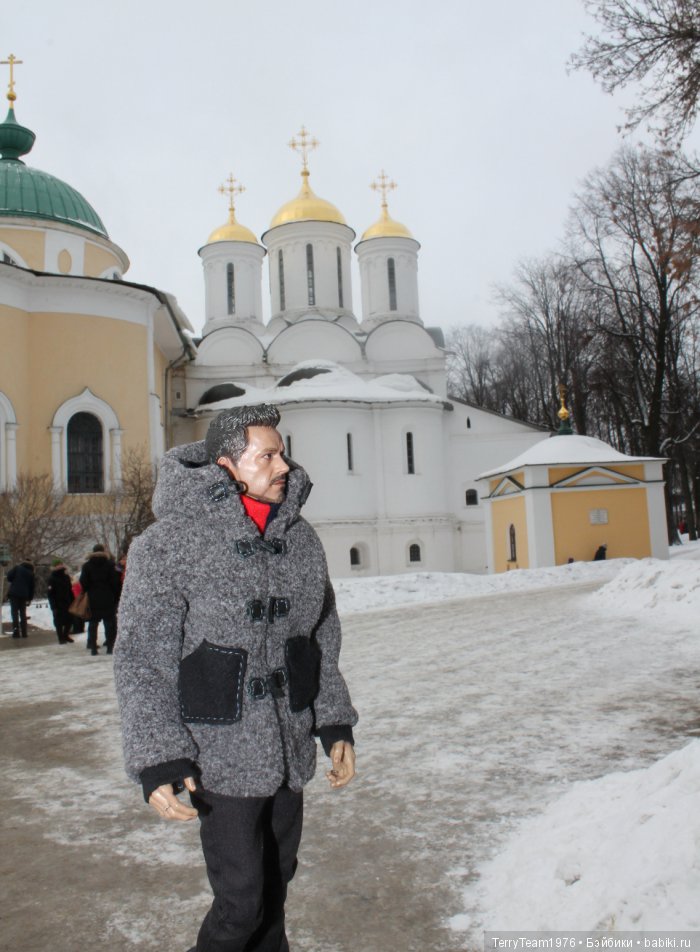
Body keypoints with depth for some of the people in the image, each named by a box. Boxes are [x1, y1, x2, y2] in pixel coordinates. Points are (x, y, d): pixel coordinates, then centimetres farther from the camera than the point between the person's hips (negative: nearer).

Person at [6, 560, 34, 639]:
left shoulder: (17, 568, 2)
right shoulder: (31, 573, 12)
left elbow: (9, 576, -9)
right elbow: (32, 587, 10)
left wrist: (14, 582, 13)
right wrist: (29, 599, 14)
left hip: (14, 593, -3)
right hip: (24, 595, 3)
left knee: (14, 612, -1)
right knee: (23, 613, 12)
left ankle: (16, 632, -9)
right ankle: (24, 632, 10)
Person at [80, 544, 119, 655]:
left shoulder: (87, 566, 4)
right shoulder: (109, 564, -2)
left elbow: (83, 583, -1)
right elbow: (115, 582, -6)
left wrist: (87, 592, 13)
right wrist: (116, 598, 1)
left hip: (93, 600, 2)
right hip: (108, 599, -2)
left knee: (93, 623, 7)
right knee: (110, 623, 3)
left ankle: (93, 648, 4)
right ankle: (110, 647, 0)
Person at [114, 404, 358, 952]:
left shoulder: (300, 538, 4)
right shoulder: (171, 543, -14)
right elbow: (142, 660, -12)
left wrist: (336, 724, 10)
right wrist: (157, 761, -17)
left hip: (290, 753, 6)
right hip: (223, 758, -5)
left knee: (276, 882, 19)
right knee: (242, 899, 0)